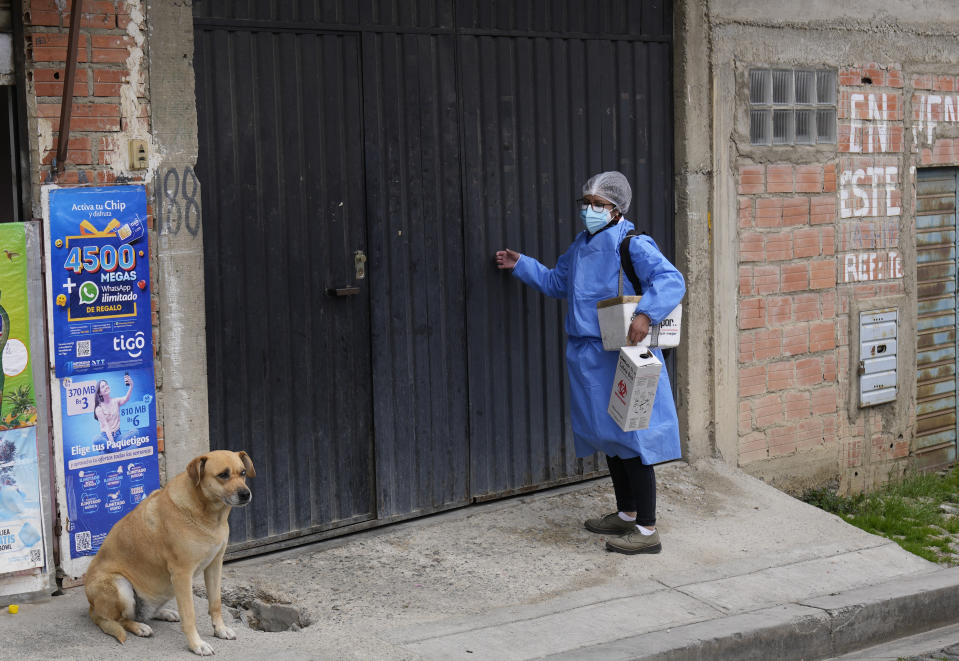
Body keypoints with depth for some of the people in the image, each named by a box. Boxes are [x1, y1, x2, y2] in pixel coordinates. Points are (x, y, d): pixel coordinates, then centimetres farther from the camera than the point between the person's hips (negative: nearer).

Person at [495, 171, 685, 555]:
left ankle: (647, 530, -1)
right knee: (609, 438, 17)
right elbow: (557, 282, 33)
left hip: (621, 358, -9)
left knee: (631, 439, -7)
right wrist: (521, 265, 32)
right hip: (589, 358, 9)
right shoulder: (581, 246, 15)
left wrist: (645, 314, -37)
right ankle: (626, 514, 32)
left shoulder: (631, 246, -12)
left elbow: (671, 281, -24)